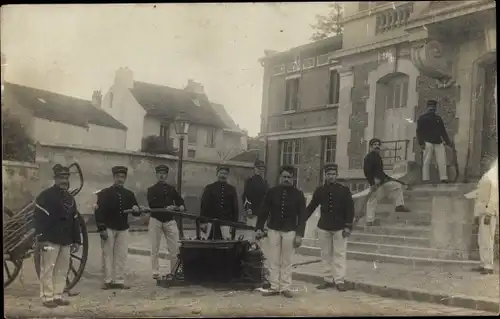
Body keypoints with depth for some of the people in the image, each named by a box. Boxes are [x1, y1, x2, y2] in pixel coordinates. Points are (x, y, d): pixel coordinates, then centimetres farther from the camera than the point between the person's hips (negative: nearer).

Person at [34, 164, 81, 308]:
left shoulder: (70, 198, 18)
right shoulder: (45, 196, -5)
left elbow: (75, 221, 19)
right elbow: (39, 218, -13)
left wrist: (76, 240, 15)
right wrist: (41, 238, -20)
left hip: (66, 241, 7)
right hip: (50, 240, -7)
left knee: (62, 270, 9)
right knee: (48, 269, -5)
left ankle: (58, 296, 16)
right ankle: (47, 297, 1)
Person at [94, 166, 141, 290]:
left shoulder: (129, 194, 10)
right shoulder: (105, 193, 0)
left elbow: (137, 213, 11)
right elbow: (98, 211, -6)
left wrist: (136, 209, -14)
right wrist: (101, 229, -13)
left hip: (123, 229, 3)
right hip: (108, 228, -3)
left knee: (122, 256, 2)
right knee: (108, 255, 1)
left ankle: (119, 281, 7)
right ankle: (108, 281, 5)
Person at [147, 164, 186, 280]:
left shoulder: (172, 189, 15)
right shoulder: (152, 189, 4)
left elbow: (179, 200, 10)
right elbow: (151, 204, -12)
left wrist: (181, 206, -14)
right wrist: (166, 207, -23)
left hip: (170, 220, 2)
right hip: (156, 220, -2)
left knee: (174, 248, -1)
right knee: (155, 248, 2)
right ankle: (155, 272, 9)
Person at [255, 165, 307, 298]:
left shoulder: (298, 194, -1)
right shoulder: (272, 192, 2)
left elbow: (302, 215, -2)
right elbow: (263, 211, 4)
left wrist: (299, 234, -8)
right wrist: (259, 227, -3)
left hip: (289, 231, -1)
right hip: (273, 229, 1)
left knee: (287, 261, 3)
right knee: (273, 260, 3)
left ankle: (285, 287, 10)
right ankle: (274, 287, 8)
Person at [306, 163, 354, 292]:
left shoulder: (344, 190, -2)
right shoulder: (320, 191, 4)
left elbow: (350, 209, -3)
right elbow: (311, 207, 7)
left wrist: (348, 226, -10)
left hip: (340, 228, -3)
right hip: (324, 227, 3)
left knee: (340, 254, -3)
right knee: (326, 254, 7)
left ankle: (339, 281, 0)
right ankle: (328, 280, 15)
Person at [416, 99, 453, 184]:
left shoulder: (438, 118, 23)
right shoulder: (422, 118, 8)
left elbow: (443, 131, 23)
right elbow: (419, 131, 1)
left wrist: (448, 142, 15)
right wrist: (421, 143, -11)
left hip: (439, 142, 4)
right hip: (428, 142, -4)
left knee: (442, 161, -5)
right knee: (426, 161, -9)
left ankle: (444, 178, -4)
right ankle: (425, 179, -8)